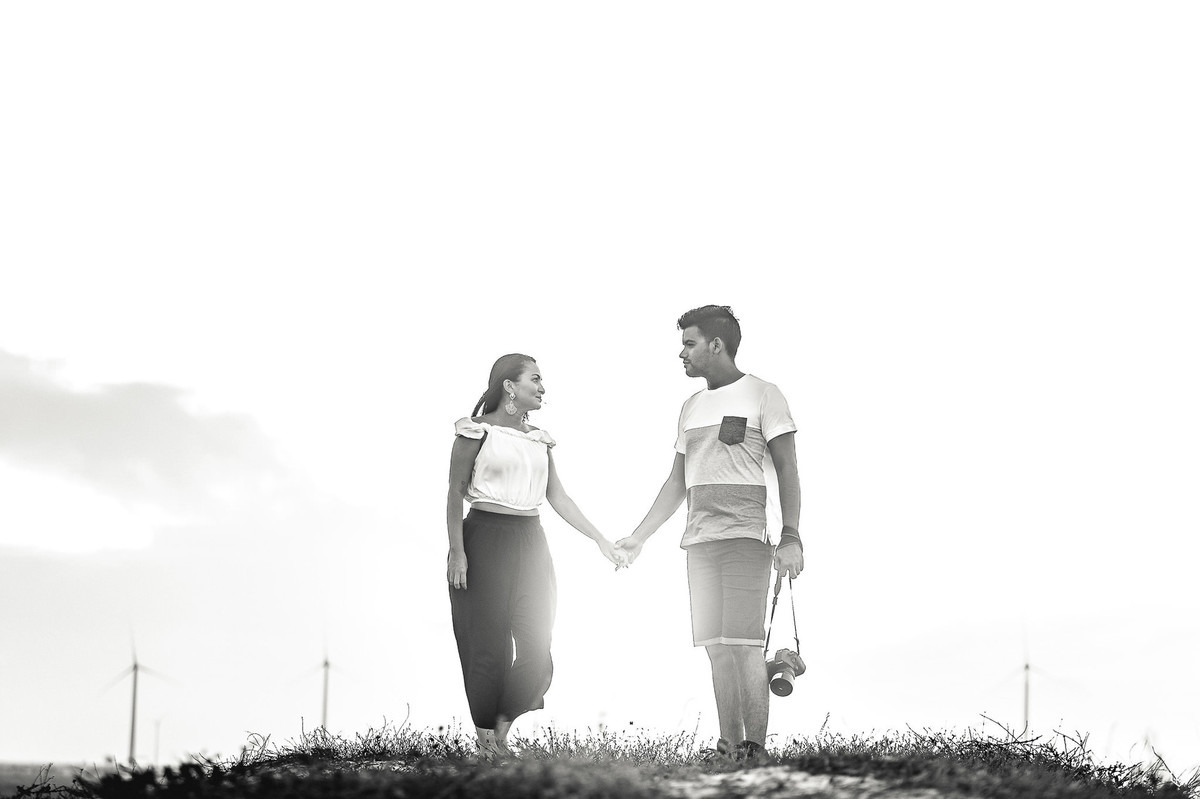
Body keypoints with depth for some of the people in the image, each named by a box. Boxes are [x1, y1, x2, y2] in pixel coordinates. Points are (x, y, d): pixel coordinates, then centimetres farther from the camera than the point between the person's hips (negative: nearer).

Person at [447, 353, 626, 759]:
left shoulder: (538, 439, 14)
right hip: (486, 538, -5)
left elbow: (558, 498, 14)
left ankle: (503, 725, 16)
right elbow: (455, 493, -4)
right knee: (489, 644, -4)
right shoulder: (477, 431, -3)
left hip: (530, 542, 5)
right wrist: (456, 550, -12)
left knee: (537, 646, -3)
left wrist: (601, 540, 10)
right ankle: (486, 739, 8)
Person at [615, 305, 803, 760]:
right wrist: (638, 538, 20)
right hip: (699, 540, 6)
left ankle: (755, 749, -13)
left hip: (746, 536, -6)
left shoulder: (762, 395, 2)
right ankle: (728, 748, 4)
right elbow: (677, 484, 24)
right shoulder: (692, 407, 20)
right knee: (716, 648, 2)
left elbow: (787, 471, -3)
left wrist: (790, 537, -13)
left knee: (742, 644, -14)